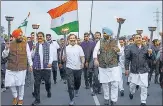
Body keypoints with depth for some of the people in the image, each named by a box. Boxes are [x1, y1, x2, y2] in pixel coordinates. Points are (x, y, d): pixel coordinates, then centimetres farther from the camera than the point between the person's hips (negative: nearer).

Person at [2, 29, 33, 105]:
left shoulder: (25, 44, -1)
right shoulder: (10, 44, 2)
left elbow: (29, 55, 2)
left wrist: (30, 65, -1)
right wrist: (6, 49, -17)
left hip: (22, 68, -1)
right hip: (11, 68, 2)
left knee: (21, 84, 8)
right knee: (11, 83, 3)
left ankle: (20, 99, 27)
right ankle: (15, 97, 29)